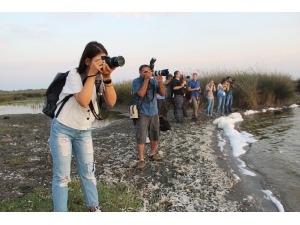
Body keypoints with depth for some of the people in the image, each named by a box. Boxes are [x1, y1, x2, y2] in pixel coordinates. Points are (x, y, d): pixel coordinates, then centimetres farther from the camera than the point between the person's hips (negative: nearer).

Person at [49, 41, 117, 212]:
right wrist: (92, 75, -29)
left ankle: (94, 208, 28)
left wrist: (107, 78, -23)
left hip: (84, 131, 5)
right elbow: (83, 101, -33)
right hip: (62, 129, -5)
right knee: (62, 175, 0)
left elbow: (111, 102, -13)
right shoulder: (74, 75, -18)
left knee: (88, 171, 13)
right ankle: (60, 211, 15)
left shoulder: (100, 77, -3)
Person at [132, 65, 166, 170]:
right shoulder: (136, 81, -7)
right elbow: (141, 93, -22)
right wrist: (146, 79, -20)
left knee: (155, 135, 14)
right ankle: (141, 159, 4)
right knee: (141, 137, -4)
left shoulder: (154, 81, 3)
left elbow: (163, 93, -2)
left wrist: (160, 82, -18)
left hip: (154, 113, 5)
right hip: (142, 113, -4)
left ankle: (152, 154, 32)